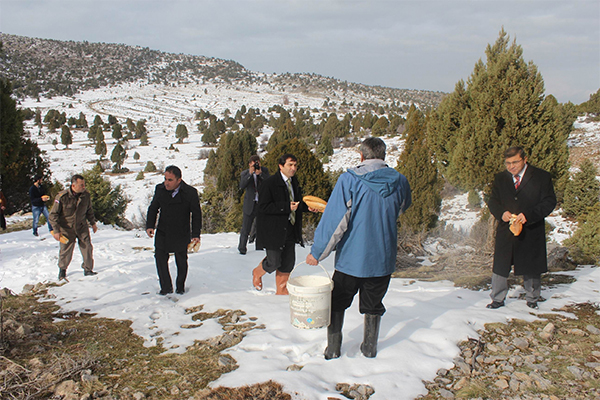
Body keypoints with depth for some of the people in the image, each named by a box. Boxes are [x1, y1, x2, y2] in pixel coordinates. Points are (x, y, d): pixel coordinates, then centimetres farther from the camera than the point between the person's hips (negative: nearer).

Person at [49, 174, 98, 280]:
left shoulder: (86, 195, -7)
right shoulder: (62, 197, -20)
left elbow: (89, 211, 12)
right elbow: (53, 214, -13)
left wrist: (93, 223, 17)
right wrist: (56, 230, -17)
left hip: (82, 227, 3)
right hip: (66, 228, -3)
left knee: (87, 247, -2)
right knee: (66, 250, 6)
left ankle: (88, 269, 13)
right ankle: (62, 270, 31)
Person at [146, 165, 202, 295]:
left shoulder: (191, 192, -14)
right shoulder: (160, 189, -6)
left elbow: (196, 214, -5)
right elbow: (153, 208, 6)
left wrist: (196, 234, -9)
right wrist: (150, 225, -8)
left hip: (181, 234, -2)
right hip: (162, 232, 2)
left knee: (181, 261, 11)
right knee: (160, 257, -2)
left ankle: (180, 286, 32)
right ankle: (166, 287, 14)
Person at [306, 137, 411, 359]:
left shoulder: (350, 179, -15)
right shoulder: (400, 182, -4)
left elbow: (334, 220, -18)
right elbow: (404, 206, 19)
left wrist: (317, 252, -11)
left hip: (351, 257, -3)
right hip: (383, 258, 3)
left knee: (337, 303, 17)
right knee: (373, 306, 21)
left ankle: (333, 349, 23)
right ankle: (370, 348, 31)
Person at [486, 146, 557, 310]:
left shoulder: (541, 177, -5)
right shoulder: (500, 178, 7)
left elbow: (549, 202, -7)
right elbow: (492, 201, 10)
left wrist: (528, 215, -20)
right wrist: (501, 213, -13)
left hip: (531, 232, -2)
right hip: (505, 232, 2)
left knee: (531, 269, 12)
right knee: (500, 266, 4)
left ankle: (532, 299, 32)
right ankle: (498, 299, 19)